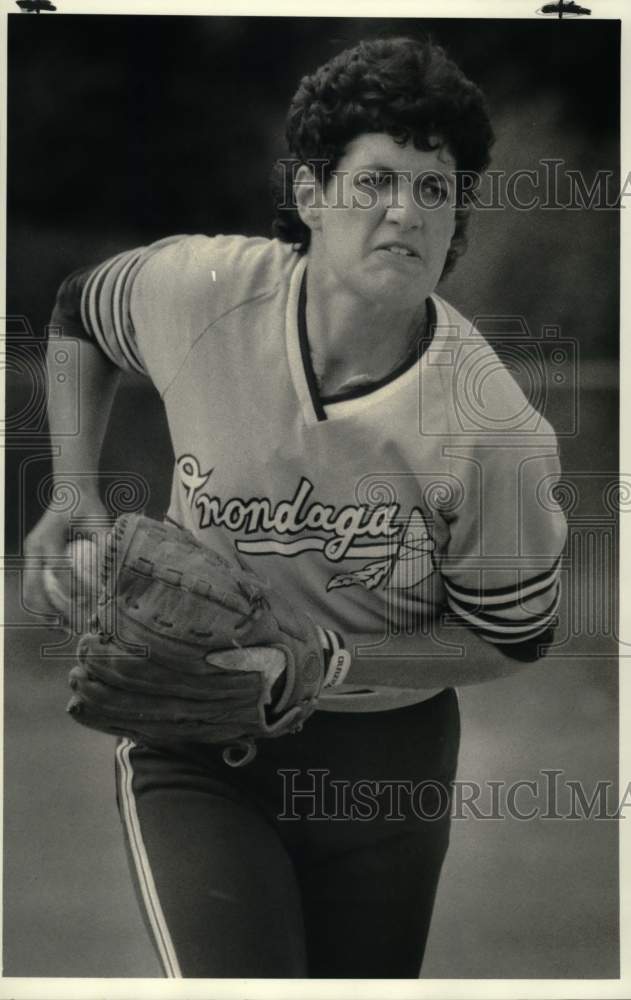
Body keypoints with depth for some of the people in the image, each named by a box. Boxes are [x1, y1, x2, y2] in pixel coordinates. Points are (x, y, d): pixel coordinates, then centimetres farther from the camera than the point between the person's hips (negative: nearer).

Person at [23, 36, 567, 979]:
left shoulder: (491, 432, -22)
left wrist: (328, 660, -20)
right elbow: (80, 313, 8)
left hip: (383, 752, 1)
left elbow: (513, 637, -8)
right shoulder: (200, 291, -17)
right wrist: (76, 493, -2)